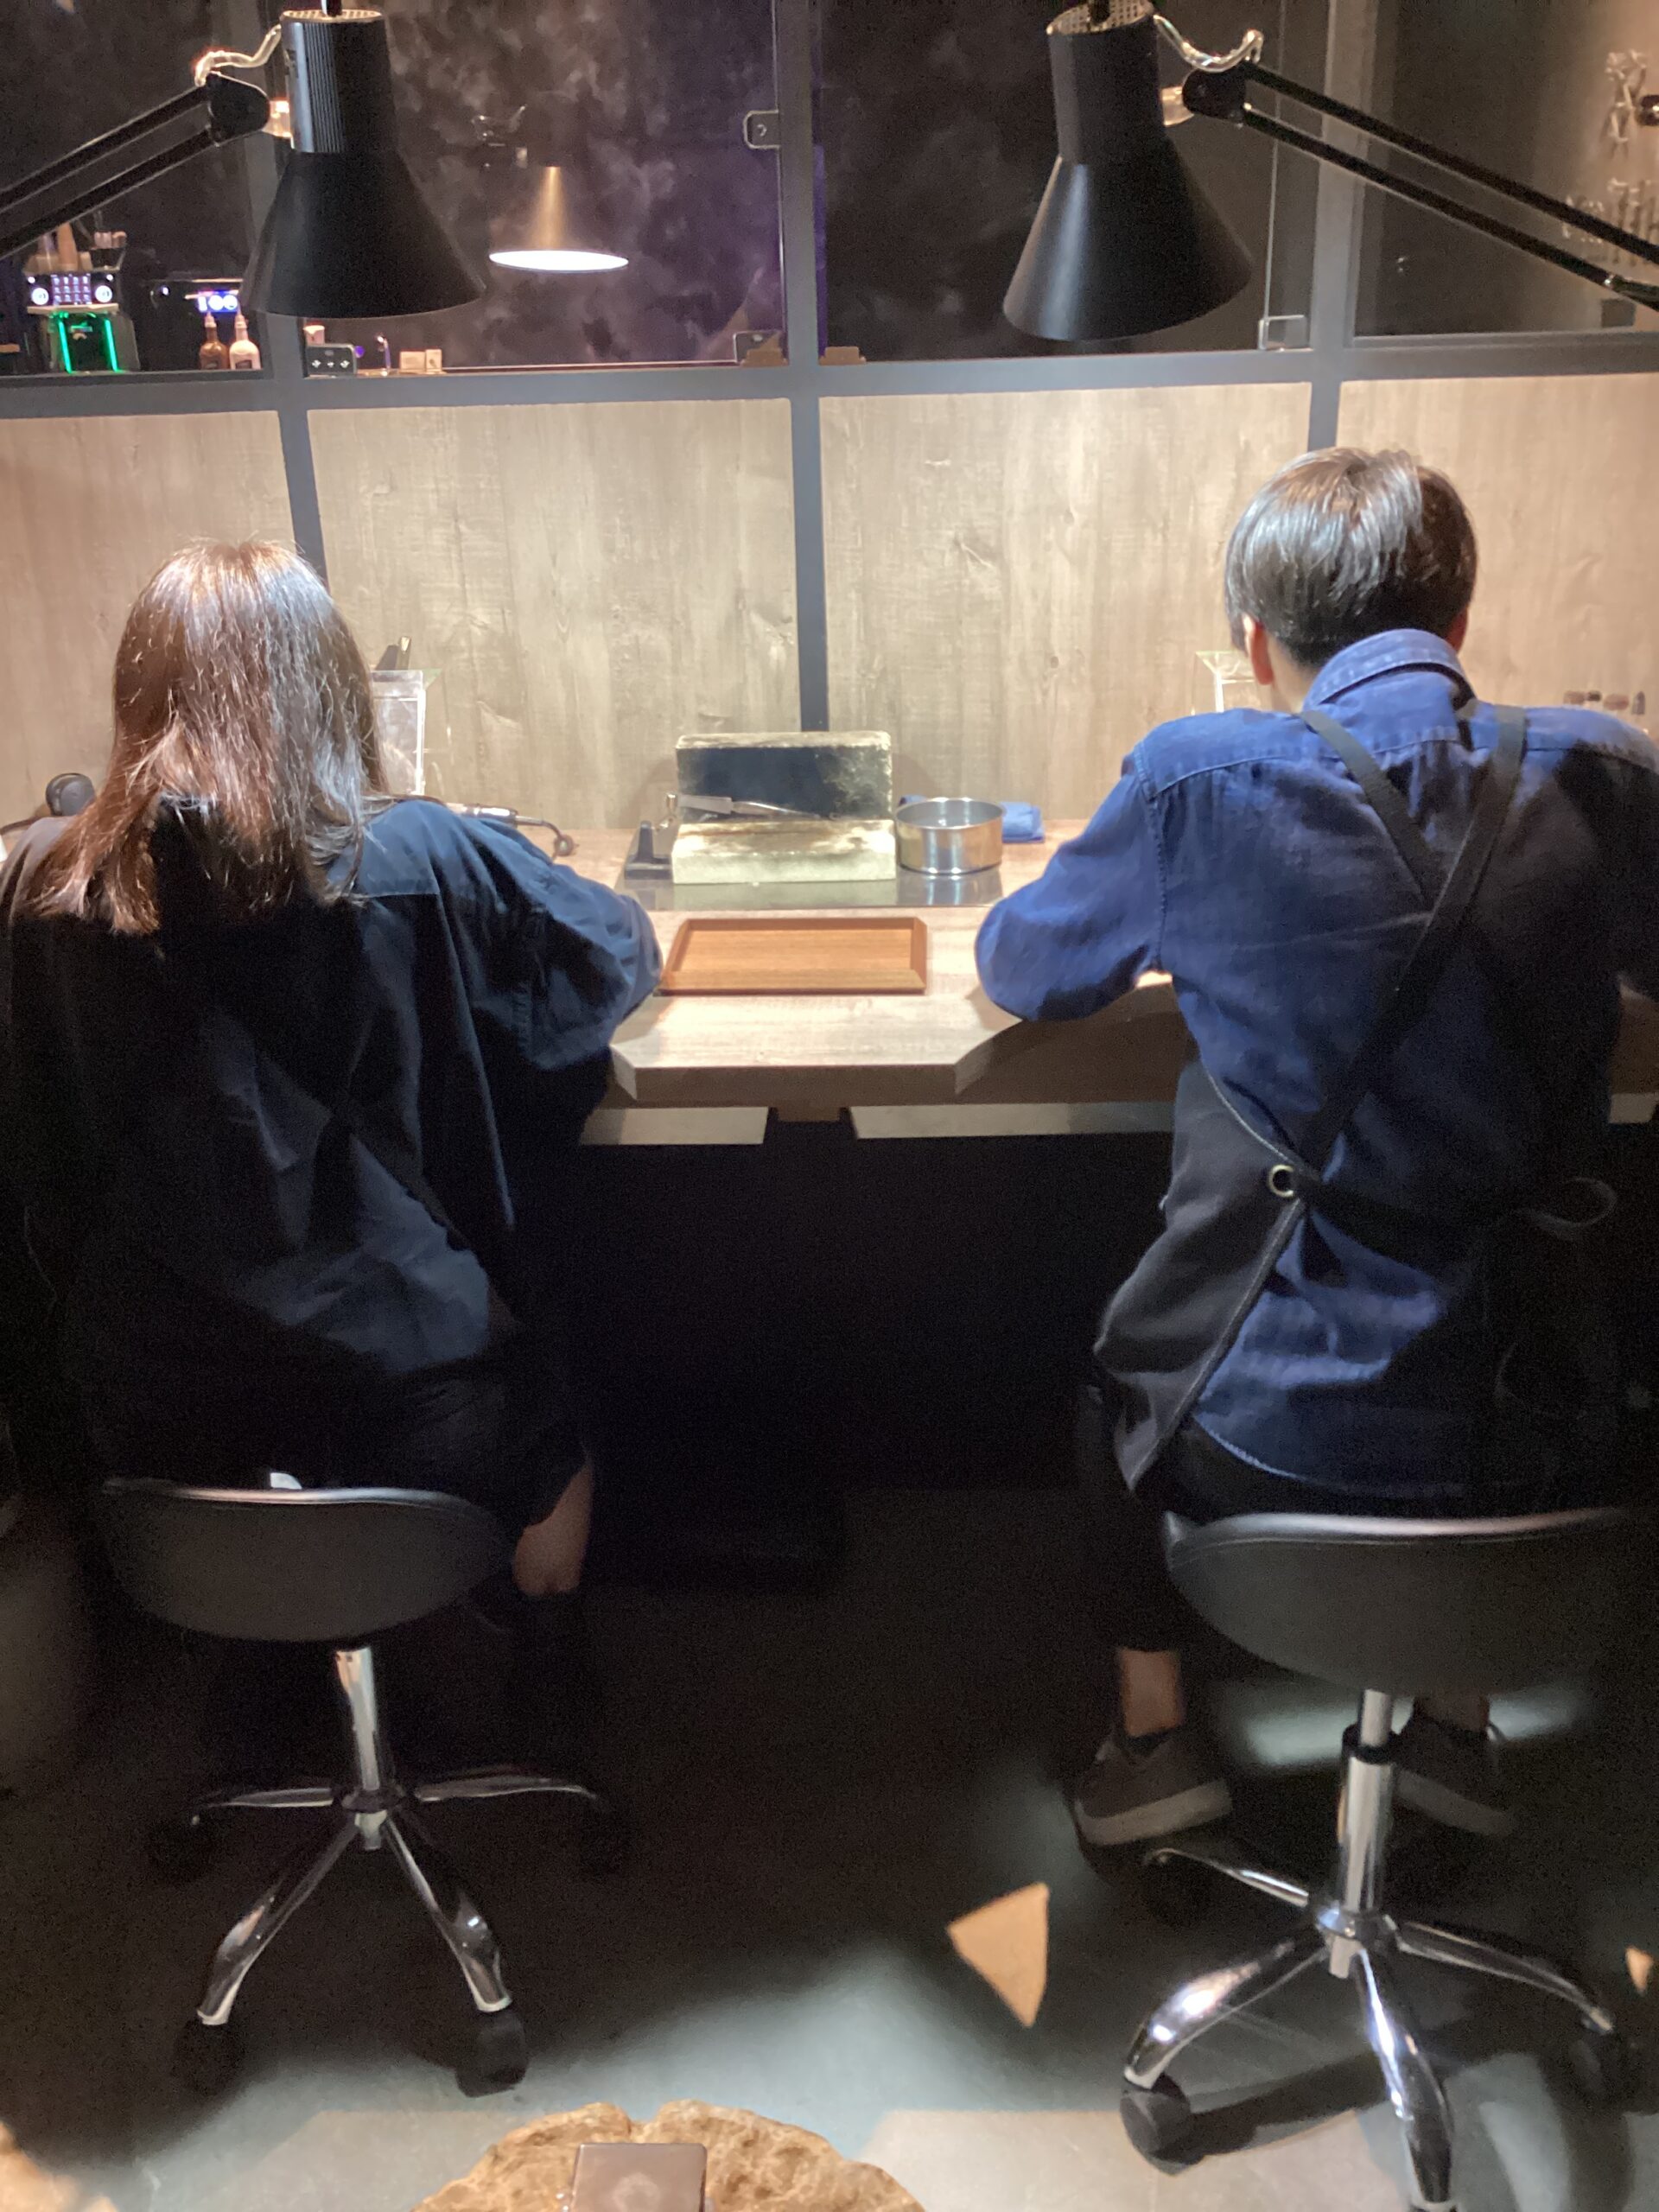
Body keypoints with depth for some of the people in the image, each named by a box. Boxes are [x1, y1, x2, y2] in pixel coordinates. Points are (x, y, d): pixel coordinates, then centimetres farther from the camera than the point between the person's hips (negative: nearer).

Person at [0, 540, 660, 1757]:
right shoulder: (426, 861, -19)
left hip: (151, 1415, 4)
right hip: (405, 1394, -3)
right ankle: (544, 1683, 50)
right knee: (545, 1394, 31)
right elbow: (625, 951, 0)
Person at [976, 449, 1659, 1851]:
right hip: (1530, 1444, 3)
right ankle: (1461, 1721, 40)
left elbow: (1021, 972, 4)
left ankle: (1155, 1731, 35)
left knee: (1126, 1364, 32)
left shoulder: (1203, 782, -13)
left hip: (1262, 1436, -2)